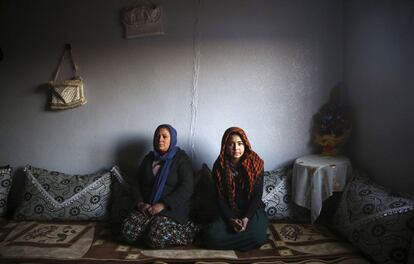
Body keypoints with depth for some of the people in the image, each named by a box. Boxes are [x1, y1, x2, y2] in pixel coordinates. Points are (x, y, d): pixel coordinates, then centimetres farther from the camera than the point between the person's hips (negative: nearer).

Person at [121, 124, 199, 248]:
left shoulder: (181, 158, -2)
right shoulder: (149, 157, 15)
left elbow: (186, 188, -13)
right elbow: (138, 183, 16)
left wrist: (162, 205, -18)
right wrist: (140, 203, -3)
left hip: (172, 207, -5)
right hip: (147, 207, 5)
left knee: (156, 239, -28)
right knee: (127, 231, -20)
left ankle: (186, 230, -5)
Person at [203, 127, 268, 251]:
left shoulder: (256, 163, -8)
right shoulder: (219, 165, -5)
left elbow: (257, 195, -7)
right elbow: (219, 198, -3)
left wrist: (246, 218, -19)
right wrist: (231, 219, -17)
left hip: (252, 210, -1)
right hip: (228, 212, 1)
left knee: (257, 236, -31)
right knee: (211, 236, -26)